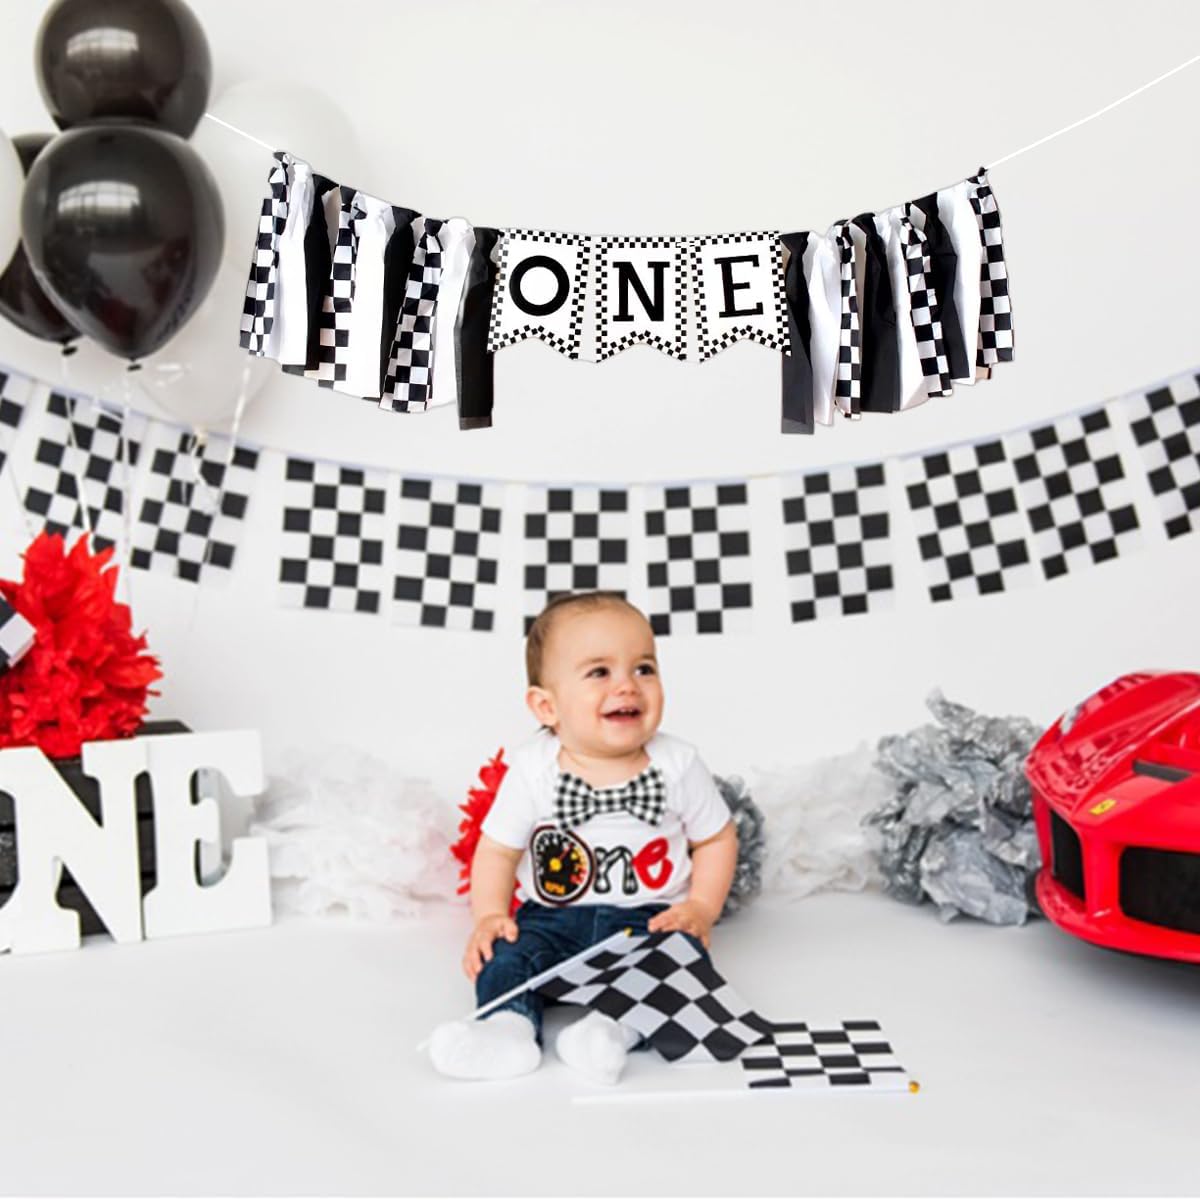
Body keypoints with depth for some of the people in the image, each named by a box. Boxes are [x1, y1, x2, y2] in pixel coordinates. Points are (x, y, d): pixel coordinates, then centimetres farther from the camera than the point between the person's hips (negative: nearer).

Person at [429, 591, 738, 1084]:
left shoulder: (677, 765, -7)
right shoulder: (534, 769, -9)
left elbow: (717, 839, 5)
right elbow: (497, 850, 0)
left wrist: (700, 909, -8)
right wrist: (489, 916, -14)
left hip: (650, 919, 0)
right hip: (554, 917, 1)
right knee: (505, 949, -24)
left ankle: (616, 1026, -39)